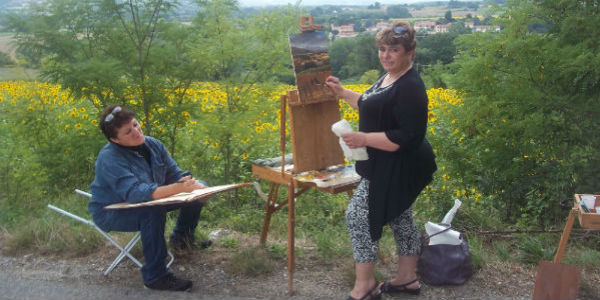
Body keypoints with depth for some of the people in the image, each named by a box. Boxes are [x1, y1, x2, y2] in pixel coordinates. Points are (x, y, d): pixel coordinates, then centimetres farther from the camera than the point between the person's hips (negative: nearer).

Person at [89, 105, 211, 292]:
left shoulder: (153, 145, -8)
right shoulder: (110, 158, -29)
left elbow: (175, 174, 0)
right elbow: (134, 193, -42)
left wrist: (188, 182, -25)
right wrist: (178, 188, -53)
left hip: (149, 202, 7)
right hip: (111, 212, -7)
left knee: (199, 187, -2)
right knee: (153, 212, -39)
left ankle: (181, 237, 19)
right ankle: (155, 277, -25)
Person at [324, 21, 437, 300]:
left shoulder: (410, 87, -22)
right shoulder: (388, 77, 9)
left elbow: (408, 137, -27)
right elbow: (372, 106, 27)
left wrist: (364, 139, -28)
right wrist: (342, 93, 19)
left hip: (396, 169, -10)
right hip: (387, 166, 10)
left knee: (359, 215, -6)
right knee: (400, 217, 18)